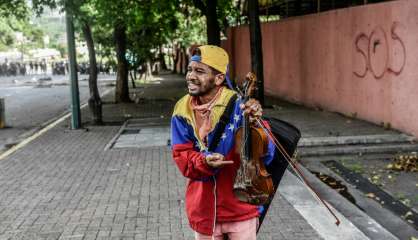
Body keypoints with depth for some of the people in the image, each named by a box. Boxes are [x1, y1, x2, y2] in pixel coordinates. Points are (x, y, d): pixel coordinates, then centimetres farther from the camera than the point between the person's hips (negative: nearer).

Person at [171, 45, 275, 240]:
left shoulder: (238, 105, -15)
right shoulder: (182, 112, -5)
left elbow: (266, 155, -16)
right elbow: (181, 158, -5)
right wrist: (204, 162, -25)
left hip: (239, 206, -3)